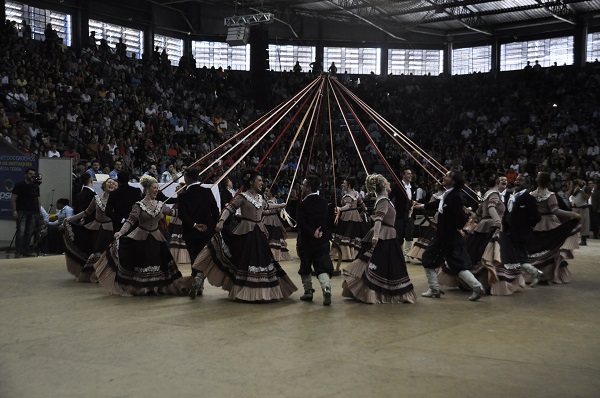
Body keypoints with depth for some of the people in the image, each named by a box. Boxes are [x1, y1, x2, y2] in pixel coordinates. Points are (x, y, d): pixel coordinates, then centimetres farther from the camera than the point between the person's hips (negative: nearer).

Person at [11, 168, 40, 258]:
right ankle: (18, 252, -12)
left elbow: (38, 200, 19)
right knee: (21, 231, -13)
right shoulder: (19, 185, 0)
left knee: (29, 233, 5)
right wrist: (14, 211, -12)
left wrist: (38, 212, 10)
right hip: (22, 212, -5)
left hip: (32, 213, 5)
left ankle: (26, 251, 11)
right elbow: (13, 199, -3)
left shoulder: (36, 187, 16)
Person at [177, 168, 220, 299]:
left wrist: (194, 225, -15)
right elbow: (215, 211, -3)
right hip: (207, 231, 1)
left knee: (194, 258, 12)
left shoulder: (183, 195, -10)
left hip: (190, 232, -1)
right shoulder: (207, 192, -4)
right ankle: (199, 278, -15)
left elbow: (181, 214, -20)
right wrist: (214, 226, 8)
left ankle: (198, 286, 16)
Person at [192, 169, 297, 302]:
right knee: (246, 260, -4)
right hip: (246, 232, -7)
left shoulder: (259, 197, 13)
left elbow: (266, 206, 35)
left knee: (261, 259, 7)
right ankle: (245, 291, 4)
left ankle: (260, 291, 16)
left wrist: (279, 205, 49)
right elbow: (229, 208, -15)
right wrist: (221, 221, -32)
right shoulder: (242, 197, -8)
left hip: (259, 232, 7)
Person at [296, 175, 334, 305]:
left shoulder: (302, 205, -13)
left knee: (306, 268, 15)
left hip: (306, 241, -3)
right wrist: (321, 232, 3)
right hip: (322, 241, 3)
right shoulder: (324, 202, 2)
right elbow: (329, 220, 5)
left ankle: (308, 291, 21)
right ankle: (326, 288, -20)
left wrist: (312, 233, -14)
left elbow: (301, 223, -19)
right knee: (323, 267, 2)